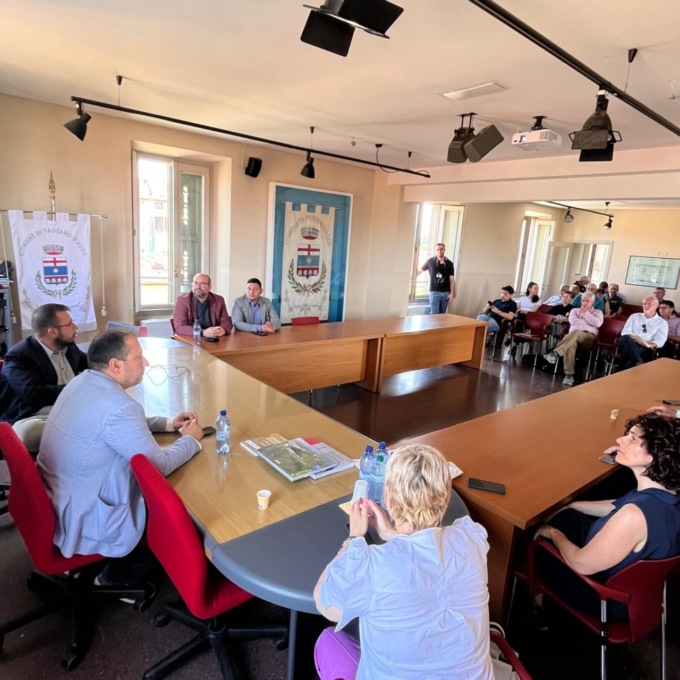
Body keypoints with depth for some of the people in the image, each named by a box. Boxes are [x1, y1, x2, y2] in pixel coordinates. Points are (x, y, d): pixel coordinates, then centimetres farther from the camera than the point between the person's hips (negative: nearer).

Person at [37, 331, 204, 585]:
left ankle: (117, 568, 31)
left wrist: (168, 423, 10)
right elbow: (160, 466, -20)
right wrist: (191, 440, -3)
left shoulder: (81, 383, -1)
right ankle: (118, 576, 22)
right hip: (84, 522, -9)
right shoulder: (119, 405, -30)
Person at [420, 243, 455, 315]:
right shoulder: (430, 261, -1)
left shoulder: (449, 263, 3)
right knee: (434, 314, -7)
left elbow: (452, 279, 3)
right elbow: (421, 270, 13)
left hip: (445, 293, 3)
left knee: (442, 314, 12)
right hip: (434, 292, -2)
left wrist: (452, 293, -2)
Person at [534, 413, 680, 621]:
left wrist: (553, 533, -10)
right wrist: (571, 505, 10)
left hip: (609, 599, -7)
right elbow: (617, 508, 6)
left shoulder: (637, 514, -42)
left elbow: (581, 564, -29)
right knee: (567, 516, 18)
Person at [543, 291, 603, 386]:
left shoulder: (597, 312, 22)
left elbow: (597, 323, -2)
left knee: (576, 333, -39)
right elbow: (573, 321, 5)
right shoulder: (575, 310, 28)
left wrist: (585, 313, 3)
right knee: (571, 343, -39)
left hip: (589, 337, -1)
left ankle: (555, 353, -53)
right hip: (572, 336, 1)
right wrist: (587, 322, 7)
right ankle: (569, 375, -46)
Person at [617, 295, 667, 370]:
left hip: (645, 349, -2)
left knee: (627, 351, -37)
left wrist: (648, 345, -24)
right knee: (626, 338, -36)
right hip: (629, 344, 2)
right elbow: (625, 332, 8)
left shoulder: (662, 323, 15)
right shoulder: (634, 316, 22)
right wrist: (633, 338, -16)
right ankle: (638, 362, -50)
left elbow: (660, 341, -1)